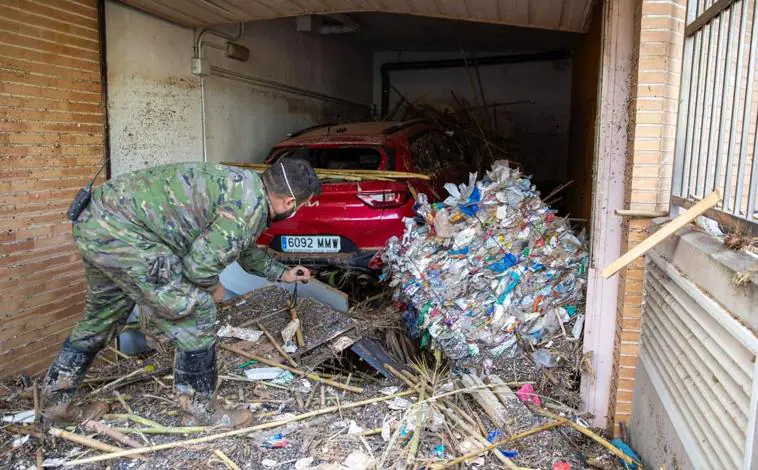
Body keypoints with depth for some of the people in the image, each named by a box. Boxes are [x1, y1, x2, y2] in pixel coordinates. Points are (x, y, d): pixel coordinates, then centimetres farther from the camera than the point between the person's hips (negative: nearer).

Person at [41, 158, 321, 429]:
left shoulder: (241, 184, 16)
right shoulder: (251, 206, -16)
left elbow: (244, 249, 32)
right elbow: (201, 263, -18)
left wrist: (282, 273, 44)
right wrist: (213, 288, 5)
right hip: (123, 234, -10)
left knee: (102, 315, 25)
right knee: (196, 313, -3)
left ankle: (56, 401, 40)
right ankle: (200, 410, 12)